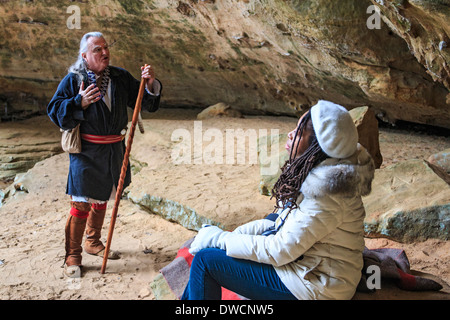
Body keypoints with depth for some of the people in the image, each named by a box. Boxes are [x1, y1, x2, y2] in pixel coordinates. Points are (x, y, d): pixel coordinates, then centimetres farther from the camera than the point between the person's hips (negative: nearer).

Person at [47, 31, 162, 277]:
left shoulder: (120, 77, 5)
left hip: (114, 150, 5)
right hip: (86, 152, -5)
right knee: (81, 204, -5)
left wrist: (150, 84, -13)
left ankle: (93, 243, 39)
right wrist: (79, 102, -26)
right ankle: (72, 256, 11)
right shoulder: (73, 80, -7)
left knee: (101, 199, 19)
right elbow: (54, 111, -10)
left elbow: (145, 102, 7)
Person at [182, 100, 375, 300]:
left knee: (206, 258, -10)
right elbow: (283, 221, 8)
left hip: (316, 286, -9)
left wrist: (218, 238, -16)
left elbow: (280, 251, -24)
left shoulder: (326, 193, -28)